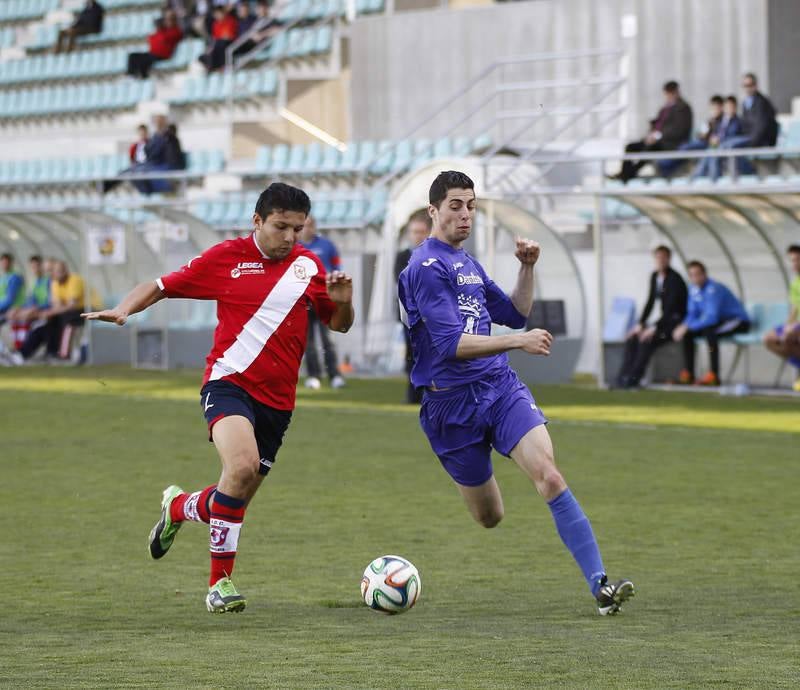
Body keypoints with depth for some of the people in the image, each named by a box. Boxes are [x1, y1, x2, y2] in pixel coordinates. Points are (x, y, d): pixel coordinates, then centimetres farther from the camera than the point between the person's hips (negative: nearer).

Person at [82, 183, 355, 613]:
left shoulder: (308, 266, 7)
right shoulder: (226, 258, -1)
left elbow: (339, 325, 16)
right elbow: (162, 286, 7)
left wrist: (342, 302, -6)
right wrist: (123, 310, -11)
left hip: (277, 399, 4)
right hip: (229, 382, -4)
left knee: (238, 497, 8)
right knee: (242, 464, -30)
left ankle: (179, 507, 43)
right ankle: (220, 583, -21)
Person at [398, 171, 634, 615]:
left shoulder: (468, 264, 15)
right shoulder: (427, 267, -11)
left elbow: (514, 314, 24)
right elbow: (450, 344, -21)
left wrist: (528, 268, 8)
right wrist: (518, 341, -27)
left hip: (500, 386, 5)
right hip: (453, 403, -5)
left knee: (548, 475, -19)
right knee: (489, 518, 5)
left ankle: (601, 585, -27)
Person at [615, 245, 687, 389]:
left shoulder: (674, 279, -17)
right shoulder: (655, 276, 8)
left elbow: (671, 307, -23)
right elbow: (650, 303, 11)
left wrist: (654, 328, -28)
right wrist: (640, 324, 0)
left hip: (677, 322, -8)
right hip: (665, 321, 8)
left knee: (646, 341, -30)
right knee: (631, 339, -10)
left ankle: (633, 378, -27)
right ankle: (622, 378, -17)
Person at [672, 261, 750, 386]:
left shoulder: (714, 289, -25)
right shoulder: (694, 289, 0)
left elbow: (711, 317, -32)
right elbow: (693, 314, 7)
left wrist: (687, 327, -33)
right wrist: (683, 327, -14)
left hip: (738, 321, -9)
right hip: (720, 320, 9)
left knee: (708, 331, -34)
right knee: (687, 333, -2)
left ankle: (714, 376, -32)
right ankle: (688, 375, -1)